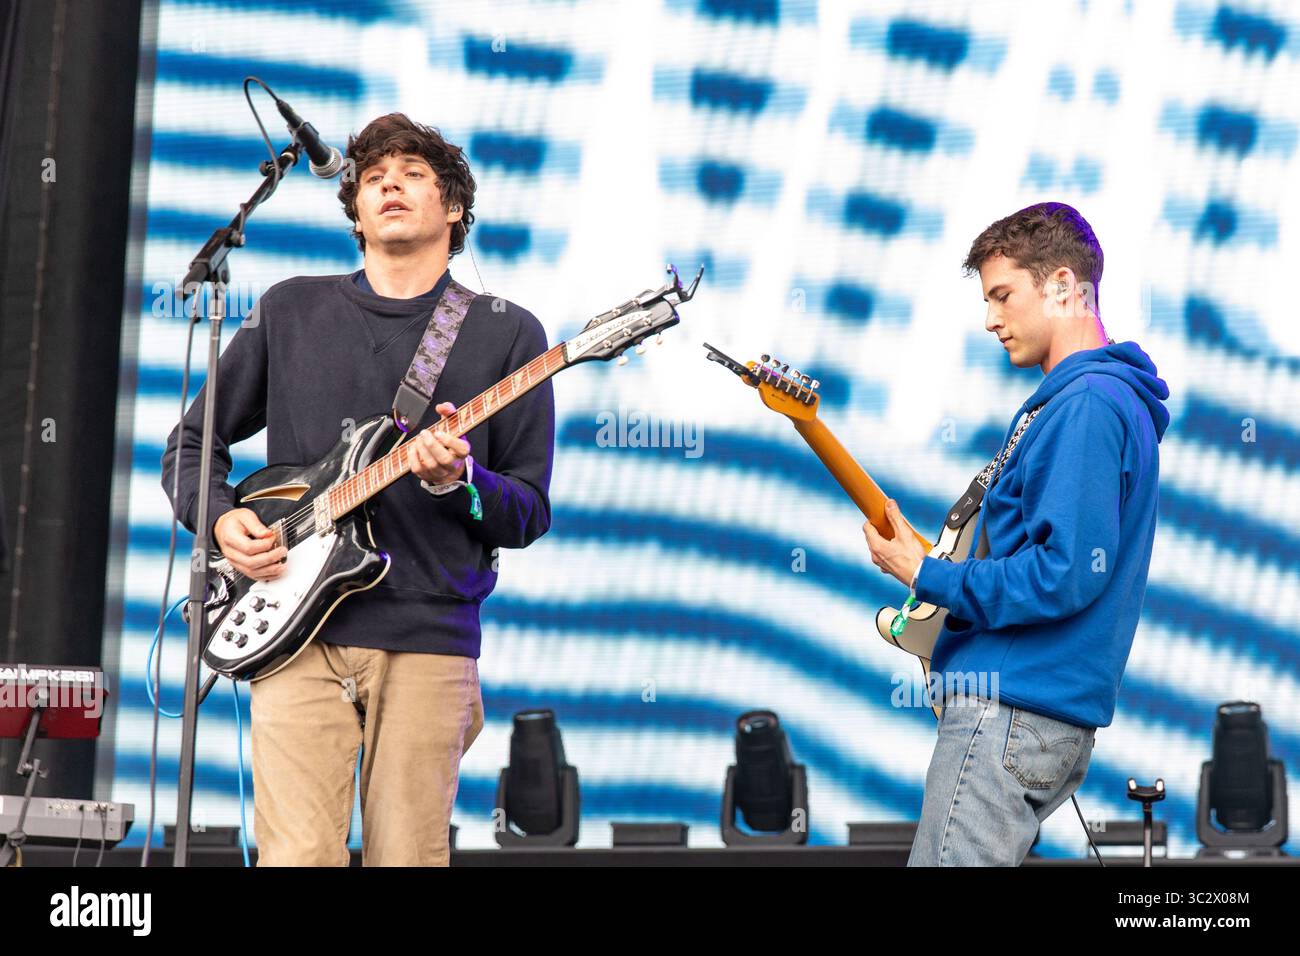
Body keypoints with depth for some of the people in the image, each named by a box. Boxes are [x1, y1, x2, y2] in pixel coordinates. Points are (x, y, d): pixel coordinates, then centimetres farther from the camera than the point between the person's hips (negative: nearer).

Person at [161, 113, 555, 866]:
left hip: (429, 639, -1)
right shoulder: (292, 311, 13)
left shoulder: (505, 333, 8)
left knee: (407, 857, -1)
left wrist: (458, 482, -15)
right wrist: (221, 517, -1)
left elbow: (531, 514, 6)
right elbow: (192, 442, 20)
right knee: (297, 856, -11)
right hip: (296, 632, 1)